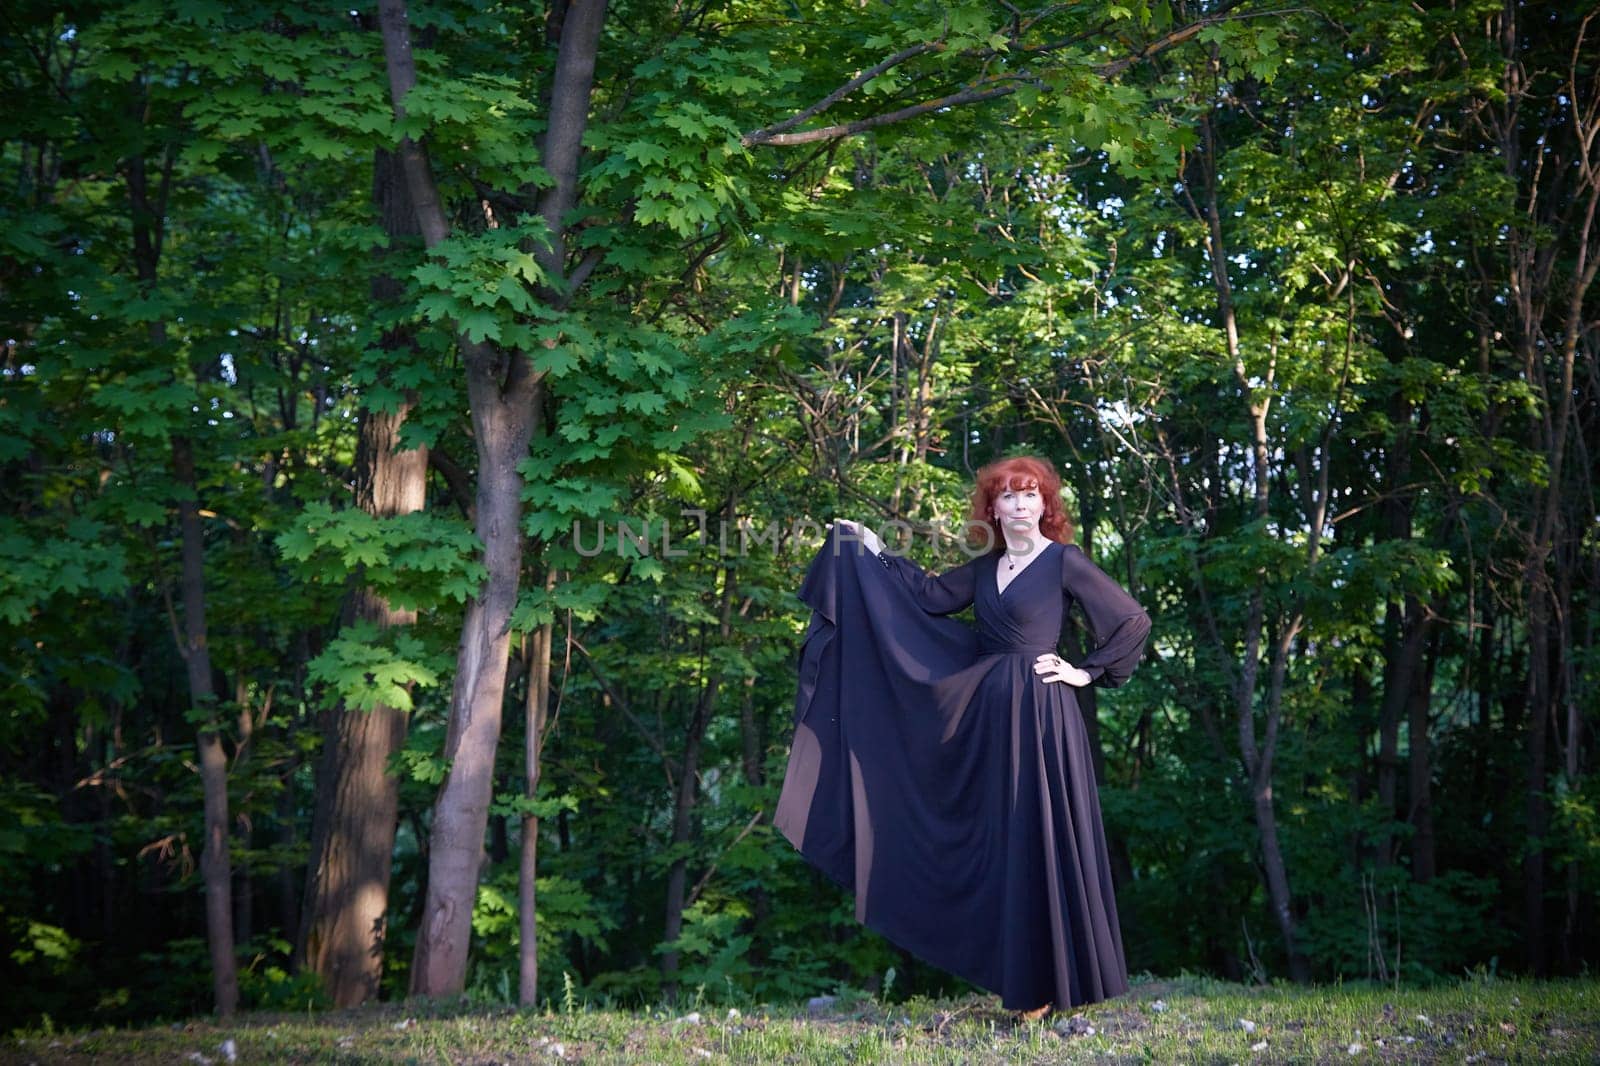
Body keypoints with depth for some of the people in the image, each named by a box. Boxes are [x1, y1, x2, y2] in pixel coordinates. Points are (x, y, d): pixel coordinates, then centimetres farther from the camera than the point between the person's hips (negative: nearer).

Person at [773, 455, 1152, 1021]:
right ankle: (1021, 976, 14)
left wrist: (1086, 672, -7)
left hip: (1038, 715, -7)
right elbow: (931, 596, 20)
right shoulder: (986, 567, 13)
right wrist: (875, 552, 19)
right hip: (990, 716, 7)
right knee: (1002, 842, 8)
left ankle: (1051, 982, -1)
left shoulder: (1064, 560, -5)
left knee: (1040, 840, -6)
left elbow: (1134, 620, -6)